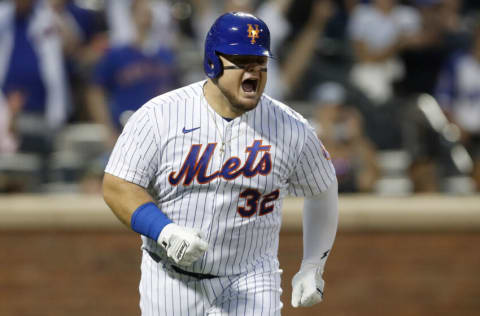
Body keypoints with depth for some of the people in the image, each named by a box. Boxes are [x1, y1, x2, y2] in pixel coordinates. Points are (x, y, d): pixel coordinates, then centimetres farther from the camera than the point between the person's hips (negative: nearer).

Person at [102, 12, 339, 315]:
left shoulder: (290, 128, -5)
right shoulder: (160, 116, -10)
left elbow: (323, 191, 11)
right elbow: (117, 187, -11)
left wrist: (313, 268, 8)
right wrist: (166, 231, -27)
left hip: (250, 282, 0)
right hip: (171, 282, 0)